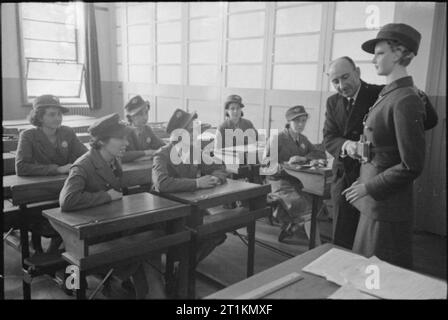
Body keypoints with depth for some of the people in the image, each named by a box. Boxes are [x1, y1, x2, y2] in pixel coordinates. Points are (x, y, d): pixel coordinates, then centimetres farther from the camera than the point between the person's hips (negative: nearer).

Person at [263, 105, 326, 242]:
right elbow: (266, 162, -10)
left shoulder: (303, 139, 18)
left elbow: (321, 154, 10)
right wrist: (286, 165, -26)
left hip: (298, 181, 6)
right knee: (298, 203, -29)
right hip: (279, 180, -6)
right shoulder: (277, 138, -2)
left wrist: (304, 158, -10)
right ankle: (290, 224, 6)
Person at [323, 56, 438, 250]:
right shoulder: (333, 102, 6)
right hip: (343, 181, 4)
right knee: (341, 240, 13)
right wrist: (345, 145, -26)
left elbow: (429, 122, -11)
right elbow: (328, 138, -4)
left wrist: (421, 100, -33)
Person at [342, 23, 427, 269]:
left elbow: (412, 166, -20)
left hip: (388, 208, -8)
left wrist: (368, 188, -14)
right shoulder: (387, 95, 8)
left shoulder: (405, 101, -19)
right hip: (374, 204, 8)